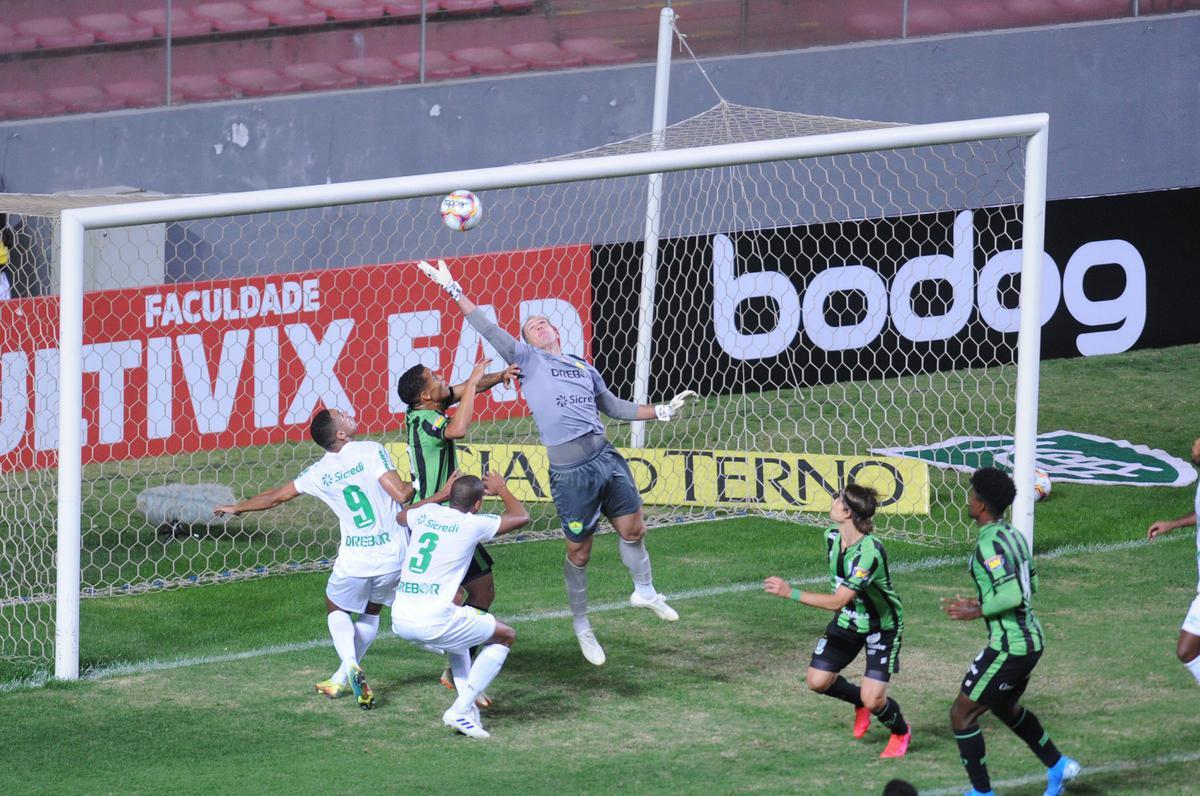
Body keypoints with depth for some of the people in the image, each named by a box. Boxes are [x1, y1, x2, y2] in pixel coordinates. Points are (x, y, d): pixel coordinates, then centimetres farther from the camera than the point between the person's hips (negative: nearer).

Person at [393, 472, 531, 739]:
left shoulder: (426, 513, 12)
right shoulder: (472, 524, -4)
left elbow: (400, 516, 38)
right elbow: (522, 517, 11)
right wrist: (502, 490, 28)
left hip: (399, 622, 7)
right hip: (433, 623, -7)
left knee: (458, 636, 37)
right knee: (506, 636, 13)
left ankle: (467, 706, 22)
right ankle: (460, 711, 3)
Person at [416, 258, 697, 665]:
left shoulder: (584, 367, 20)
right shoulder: (527, 359, 7)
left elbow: (616, 407, 28)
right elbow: (487, 329, 2)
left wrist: (663, 411, 22)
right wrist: (453, 289, -2)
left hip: (604, 456, 4)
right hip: (569, 470, -4)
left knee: (633, 528, 6)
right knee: (578, 551, 3)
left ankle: (644, 591, 33)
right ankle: (581, 625, 20)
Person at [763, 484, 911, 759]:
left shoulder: (870, 552, -35)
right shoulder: (832, 537, -9)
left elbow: (837, 601, -37)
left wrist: (790, 593, -39)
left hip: (882, 625, -7)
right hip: (848, 618, 7)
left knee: (873, 700, -11)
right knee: (818, 680, -2)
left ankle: (901, 732, 23)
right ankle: (859, 700, 29)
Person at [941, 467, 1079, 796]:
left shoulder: (989, 543, -21)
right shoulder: (1013, 534, 9)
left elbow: (1012, 596, -28)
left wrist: (976, 612, -15)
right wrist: (982, 601, 18)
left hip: (1008, 648, -10)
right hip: (1030, 639, 10)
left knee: (962, 714, 1)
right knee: (1005, 707, 31)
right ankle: (1057, 766, 36)